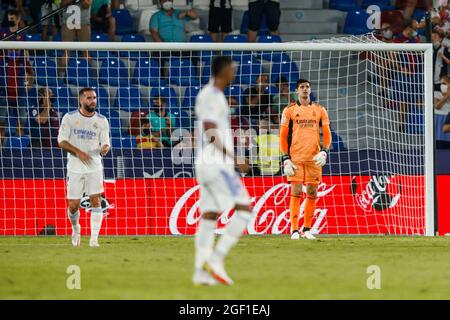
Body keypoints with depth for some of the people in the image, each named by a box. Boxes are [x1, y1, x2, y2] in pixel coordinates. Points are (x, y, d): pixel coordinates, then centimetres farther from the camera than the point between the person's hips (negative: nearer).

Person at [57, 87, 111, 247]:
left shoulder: (101, 121, 3)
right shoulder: (70, 118, -1)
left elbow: (105, 144, 2)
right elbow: (62, 141, -4)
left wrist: (105, 148, -23)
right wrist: (78, 152, -18)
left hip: (94, 166, 0)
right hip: (75, 167, 0)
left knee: (96, 201, -13)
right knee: (73, 205, 1)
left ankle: (94, 239, -12)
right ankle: (76, 229, 32)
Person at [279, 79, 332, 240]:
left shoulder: (320, 110, 11)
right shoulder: (289, 110, 5)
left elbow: (326, 133, 11)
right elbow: (283, 136, 4)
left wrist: (324, 151, -6)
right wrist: (286, 159, -5)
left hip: (314, 158, 2)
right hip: (295, 158, -2)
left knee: (312, 193, 4)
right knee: (296, 192, -8)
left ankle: (307, 229, 13)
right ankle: (294, 229, -6)